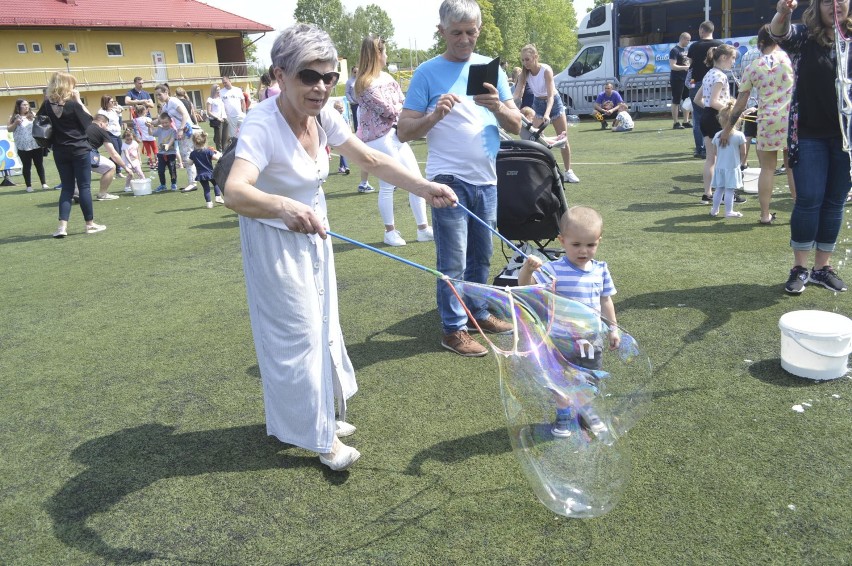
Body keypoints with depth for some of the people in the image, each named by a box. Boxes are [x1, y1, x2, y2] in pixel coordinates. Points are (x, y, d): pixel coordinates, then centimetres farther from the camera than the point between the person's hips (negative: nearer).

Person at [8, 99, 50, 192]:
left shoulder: (33, 115, 7)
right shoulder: (14, 117, 2)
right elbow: (9, 129, 0)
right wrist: (16, 122, -15)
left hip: (37, 145, 1)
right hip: (23, 147, -1)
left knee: (39, 164, 6)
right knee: (26, 166, 3)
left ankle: (44, 183, 13)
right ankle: (29, 186, 8)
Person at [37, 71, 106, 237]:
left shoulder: (47, 104, 1)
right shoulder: (72, 104, -13)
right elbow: (88, 120, -3)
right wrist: (79, 101, -2)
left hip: (59, 152, 5)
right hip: (79, 150, -5)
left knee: (67, 188, 9)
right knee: (84, 186, 3)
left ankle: (62, 226, -2)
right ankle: (90, 224, 10)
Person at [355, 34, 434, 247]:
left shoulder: (385, 76, 14)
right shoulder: (367, 84, -14)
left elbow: (402, 103, 11)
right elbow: (390, 110, -16)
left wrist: (399, 109, -11)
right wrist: (404, 107, 3)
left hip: (396, 135, 9)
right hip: (379, 139, -9)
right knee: (387, 186, -1)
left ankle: (423, 228, 15)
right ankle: (390, 232, 14)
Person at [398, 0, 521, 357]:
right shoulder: (428, 73, -3)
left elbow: (516, 126, 7)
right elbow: (404, 132, -5)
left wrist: (497, 106, -12)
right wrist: (434, 116, -21)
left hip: (485, 180, 5)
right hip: (449, 179, -4)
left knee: (481, 256, 15)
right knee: (453, 262, -1)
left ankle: (479, 312, 30)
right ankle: (453, 330, 9)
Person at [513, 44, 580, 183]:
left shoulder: (546, 70, -28)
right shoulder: (525, 73, -16)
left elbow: (550, 95, -35)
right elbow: (517, 93, -23)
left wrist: (547, 114, -51)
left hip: (553, 102, -3)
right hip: (538, 103, 3)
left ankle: (568, 172, 16)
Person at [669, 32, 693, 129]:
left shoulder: (685, 50, 17)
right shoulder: (674, 50, -10)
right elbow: (672, 66, -18)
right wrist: (685, 67, -25)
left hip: (686, 79, 9)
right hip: (677, 80, -9)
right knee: (676, 101, -4)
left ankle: (686, 122, 17)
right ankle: (676, 123, -1)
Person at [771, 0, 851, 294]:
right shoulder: (805, 37, -2)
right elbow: (780, 32, -22)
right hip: (809, 134, -3)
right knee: (809, 201, -4)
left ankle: (822, 267, 18)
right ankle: (799, 268, 6)